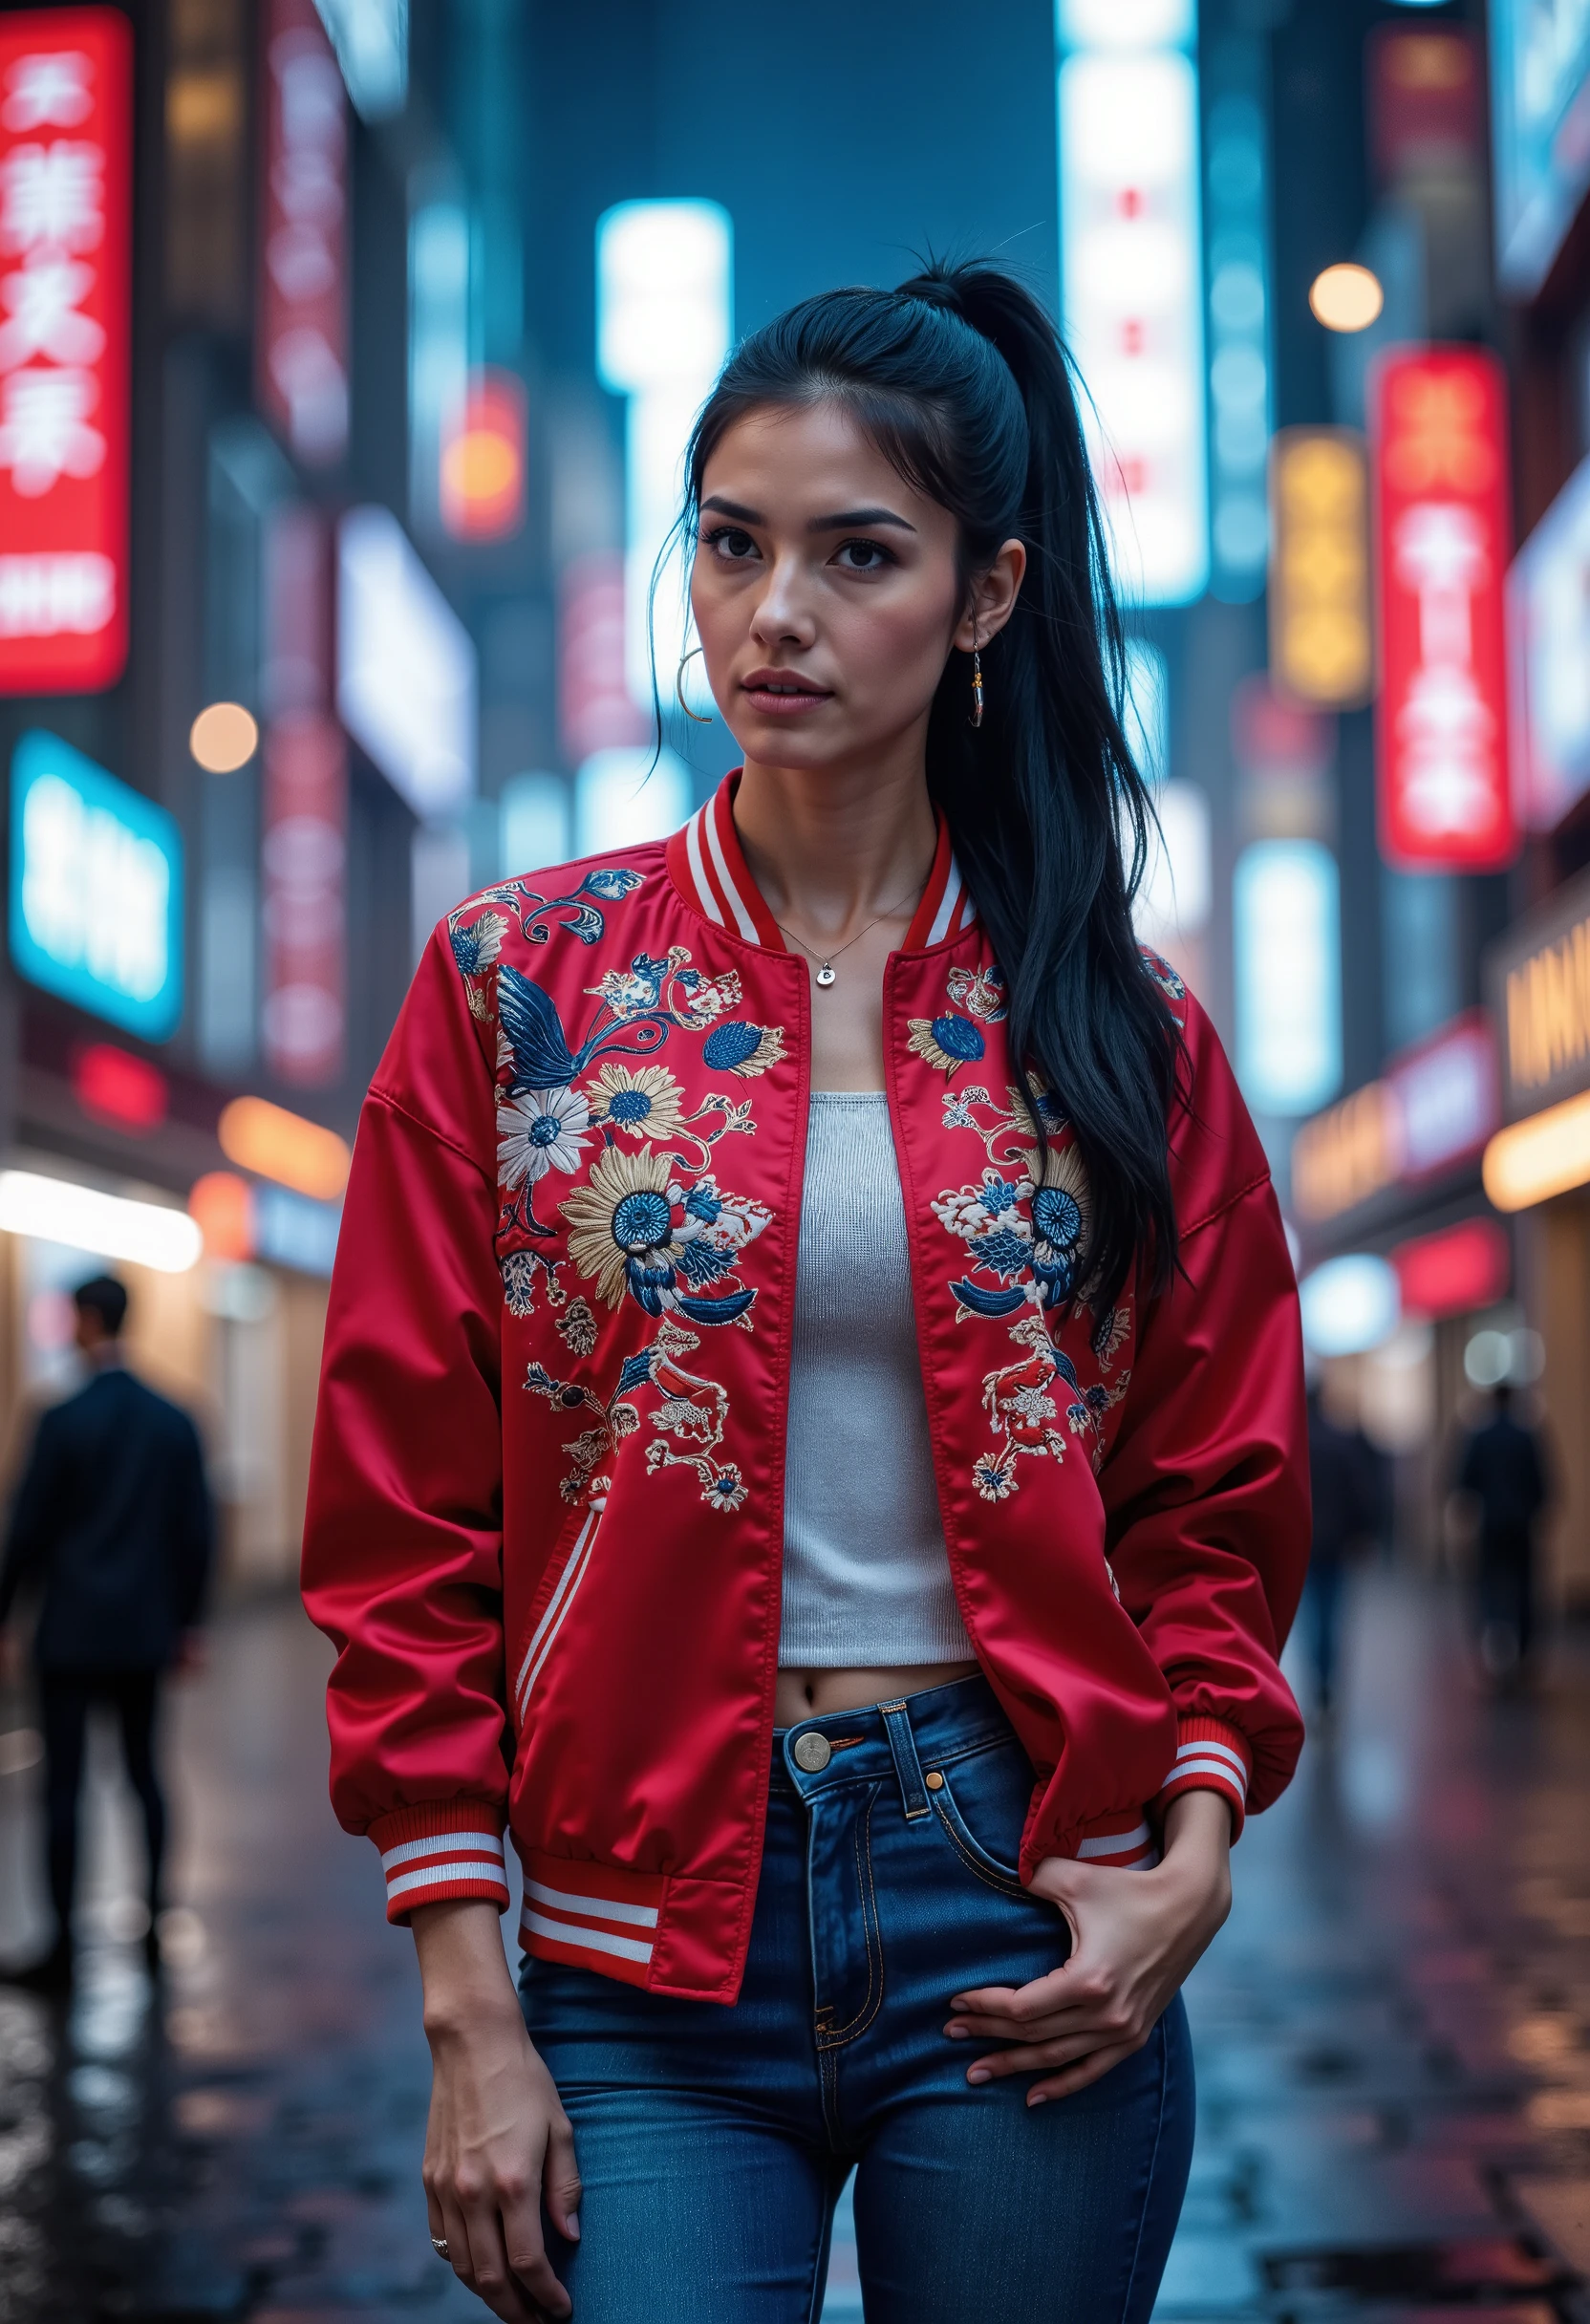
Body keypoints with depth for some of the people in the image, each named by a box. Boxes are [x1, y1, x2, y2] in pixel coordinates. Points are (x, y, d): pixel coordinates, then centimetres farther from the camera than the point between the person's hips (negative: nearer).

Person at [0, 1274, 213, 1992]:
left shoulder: (64, 1420, -11)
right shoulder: (175, 1422, 3)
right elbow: (194, 1532, 5)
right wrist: (185, 1621, 14)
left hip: (72, 1633, -5)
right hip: (144, 1631, 5)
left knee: (62, 1785, -1)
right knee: (144, 1773, 14)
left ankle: (62, 1951, -1)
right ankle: (156, 1928, 15)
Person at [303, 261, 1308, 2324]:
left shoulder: (1116, 1032, 3)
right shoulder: (514, 986, 0)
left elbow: (1218, 1502, 10)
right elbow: (408, 1515, -1)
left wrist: (1197, 1843, -6)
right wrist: (468, 2010, -4)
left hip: (1029, 1918, 1)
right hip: (654, 1931, -1)